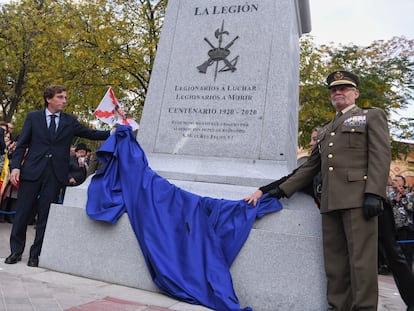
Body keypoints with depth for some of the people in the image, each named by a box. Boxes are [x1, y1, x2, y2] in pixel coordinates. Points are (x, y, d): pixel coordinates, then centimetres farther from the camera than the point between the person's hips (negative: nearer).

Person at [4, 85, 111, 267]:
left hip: (56, 173, 1)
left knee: (45, 215, 4)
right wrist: (15, 166, -6)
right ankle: (16, 251, 20)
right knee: (23, 211, 4)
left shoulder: (70, 121, 10)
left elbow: (91, 134, 8)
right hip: (32, 170, 0)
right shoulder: (33, 117, 7)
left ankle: (35, 254, 15)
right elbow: (22, 144, 5)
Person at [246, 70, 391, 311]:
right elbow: (310, 167, 24)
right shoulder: (325, 131, 27)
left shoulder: (372, 116, 11)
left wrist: (374, 193, -16)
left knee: (361, 260, -7)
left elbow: (381, 155, -3)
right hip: (330, 202, 6)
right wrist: (282, 190, 15)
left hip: (358, 198, -5)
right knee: (335, 262, 5)